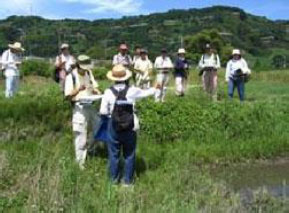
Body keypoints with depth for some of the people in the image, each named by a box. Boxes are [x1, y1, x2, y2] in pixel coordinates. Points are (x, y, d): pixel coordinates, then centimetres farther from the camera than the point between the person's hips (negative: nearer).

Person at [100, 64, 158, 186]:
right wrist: (155, 88, 29)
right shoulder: (132, 91, -10)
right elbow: (148, 92, 8)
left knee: (114, 153, 16)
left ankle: (114, 178, 29)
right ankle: (128, 180, 24)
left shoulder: (108, 92, -11)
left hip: (114, 127, 0)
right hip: (130, 128, 0)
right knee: (129, 154, 14)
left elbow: (103, 112, -8)